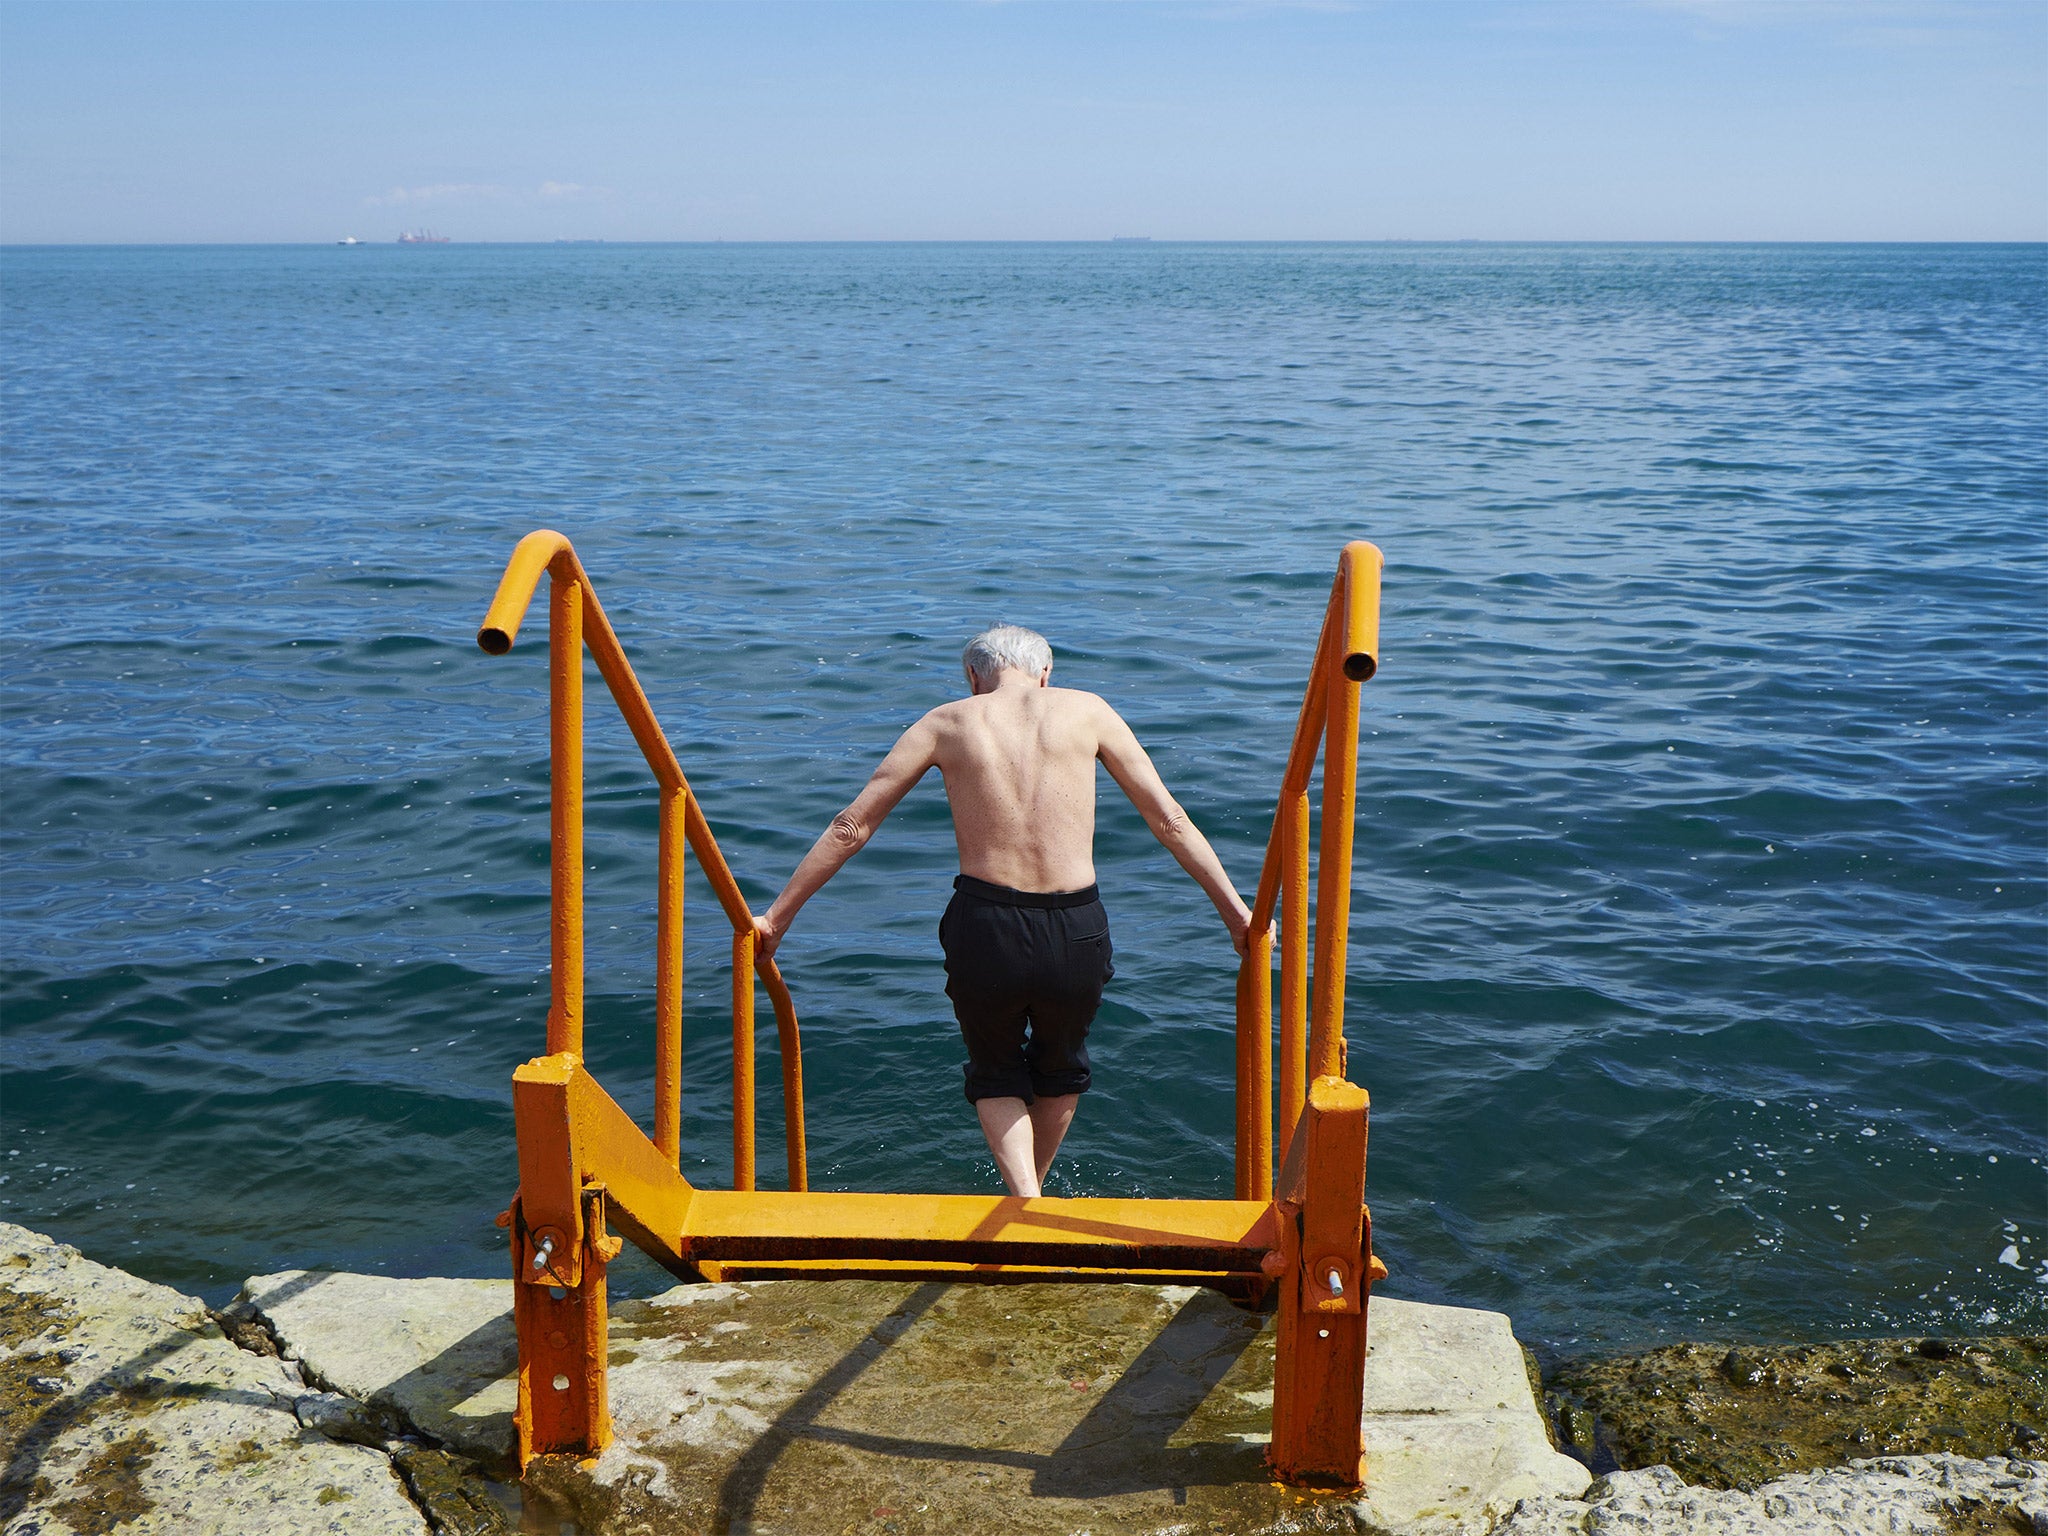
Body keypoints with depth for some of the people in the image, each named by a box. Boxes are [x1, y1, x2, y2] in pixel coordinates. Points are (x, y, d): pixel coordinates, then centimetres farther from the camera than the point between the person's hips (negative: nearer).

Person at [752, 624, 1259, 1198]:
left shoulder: (948, 723, 9)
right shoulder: (1087, 710, 9)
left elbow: (850, 827, 9)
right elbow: (1170, 822, 9)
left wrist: (777, 915, 17)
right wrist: (1235, 909, 17)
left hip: (984, 926, 0)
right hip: (1076, 931, 0)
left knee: (995, 1075, 26)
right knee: (1060, 1070, 30)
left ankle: (1025, 1202, 5)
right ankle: (1033, 1192, 45)